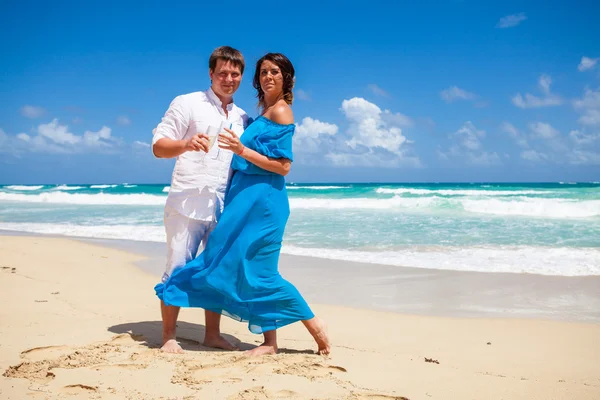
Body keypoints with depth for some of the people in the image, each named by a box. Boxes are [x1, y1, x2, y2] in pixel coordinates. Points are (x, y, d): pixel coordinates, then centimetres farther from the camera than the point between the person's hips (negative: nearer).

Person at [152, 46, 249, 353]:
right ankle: (169, 338, 7)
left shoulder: (242, 118, 16)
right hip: (188, 202, -5)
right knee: (178, 269, -3)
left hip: (224, 206, 5)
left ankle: (212, 335, 18)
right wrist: (187, 144, -25)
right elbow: (158, 146, -6)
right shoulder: (187, 104, 1)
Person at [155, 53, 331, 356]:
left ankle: (315, 326, 5)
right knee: (251, 270, 8)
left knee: (258, 270, -6)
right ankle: (270, 342, 14)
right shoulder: (265, 112, 18)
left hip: (262, 198, -9)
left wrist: (242, 150, -21)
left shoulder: (280, 110, -9)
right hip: (248, 198, 9)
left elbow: (283, 167, -17)